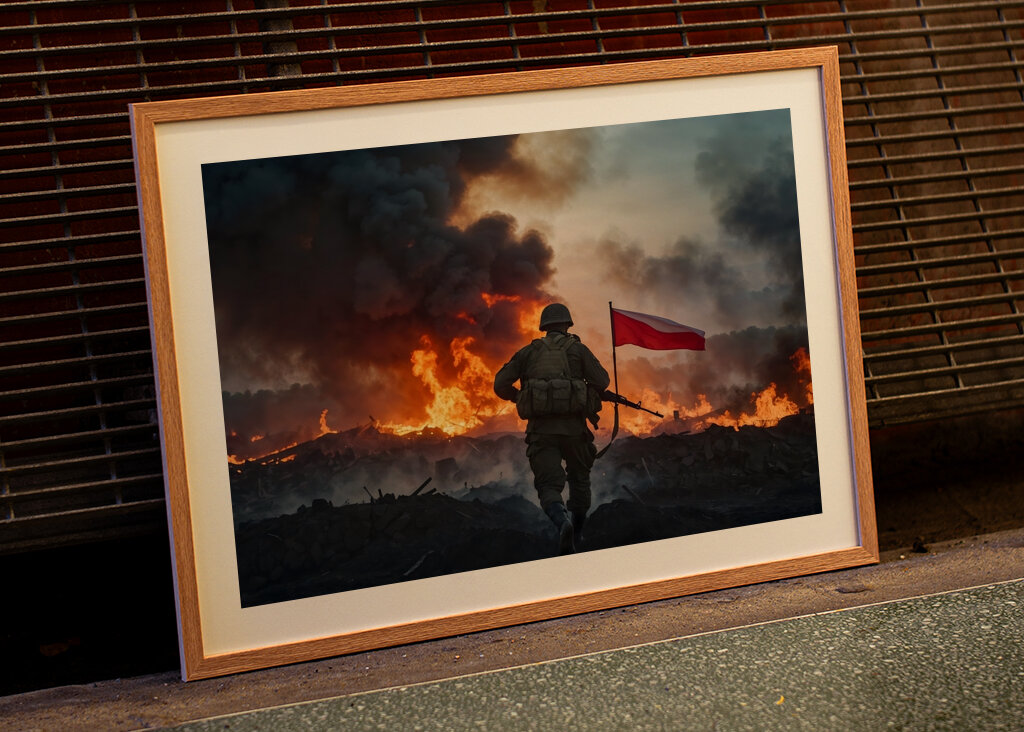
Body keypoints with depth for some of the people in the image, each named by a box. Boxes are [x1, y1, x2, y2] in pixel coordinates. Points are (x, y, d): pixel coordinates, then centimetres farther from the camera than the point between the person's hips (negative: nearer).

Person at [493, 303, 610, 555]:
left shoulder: (528, 352, 12)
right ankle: (577, 532, 27)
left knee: (548, 486, -4)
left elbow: (500, 385, 7)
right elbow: (602, 381, -3)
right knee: (579, 477, 22)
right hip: (573, 427, 0)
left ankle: (562, 521, -33)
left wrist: (519, 397, 26)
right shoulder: (577, 349, 7)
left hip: (541, 429, 0)